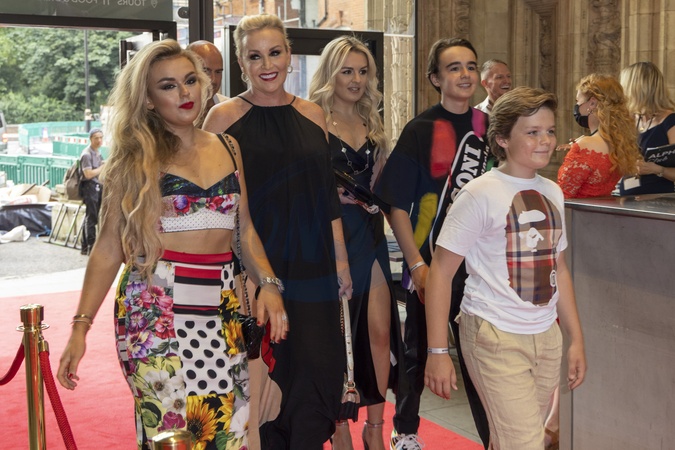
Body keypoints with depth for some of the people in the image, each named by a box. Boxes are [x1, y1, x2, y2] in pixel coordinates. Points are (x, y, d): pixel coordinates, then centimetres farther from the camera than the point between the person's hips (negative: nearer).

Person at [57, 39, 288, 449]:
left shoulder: (227, 148, 11)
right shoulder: (136, 159, 0)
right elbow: (109, 247, -1)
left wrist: (268, 284, 0)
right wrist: (81, 325, -7)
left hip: (222, 310, 4)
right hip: (156, 309, -4)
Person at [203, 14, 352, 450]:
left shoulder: (312, 115, 9)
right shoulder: (224, 117, -2)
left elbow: (328, 194, 12)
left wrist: (341, 259, 9)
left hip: (311, 270, 4)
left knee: (315, 372, 6)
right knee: (259, 382, 2)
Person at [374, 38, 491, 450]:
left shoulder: (489, 126, 5)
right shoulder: (420, 131, -8)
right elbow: (397, 205, -9)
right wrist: (417, 265, -14)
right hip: (431, 262, -3)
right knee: (420, 352, 12)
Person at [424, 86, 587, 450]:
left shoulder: (552, 193, 9)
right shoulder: (480, 194, -11)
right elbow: (440, 272, -11)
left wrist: (576, 338, 15)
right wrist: (438, 352, -15)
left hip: (547, 337, 6)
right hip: (496, 337, -6)